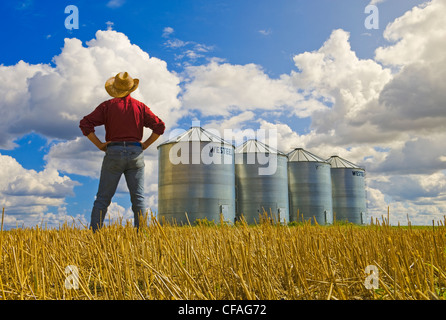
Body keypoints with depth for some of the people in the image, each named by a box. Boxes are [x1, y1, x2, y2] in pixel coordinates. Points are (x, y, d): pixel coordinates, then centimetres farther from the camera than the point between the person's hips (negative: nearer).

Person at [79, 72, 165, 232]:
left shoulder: (107, 106, 4)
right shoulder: (140, 107, 8)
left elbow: (85, 124, -4)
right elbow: (160, 126, 2)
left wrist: (99, 144, 0)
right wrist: (145, 145, 5)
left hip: (113, 153, -1)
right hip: (135, 154, 1)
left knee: (103, 198, 4)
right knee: (138, 198, 2)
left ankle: (94, 232, 2)